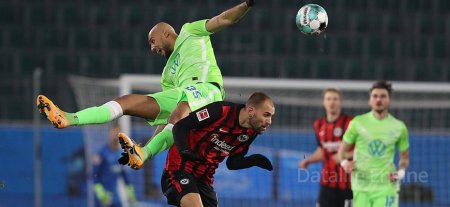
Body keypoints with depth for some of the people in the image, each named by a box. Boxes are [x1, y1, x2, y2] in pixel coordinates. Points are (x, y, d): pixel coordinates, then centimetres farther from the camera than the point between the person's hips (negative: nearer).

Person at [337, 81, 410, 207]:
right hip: (362, 186, 1)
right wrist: (344, 162, -11)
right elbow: (342, 149, 10)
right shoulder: (358, 122, 3)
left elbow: (404, 157, 16)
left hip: (386, 186, -1)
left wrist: (401, 172, -4)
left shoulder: (399, 127, 5)